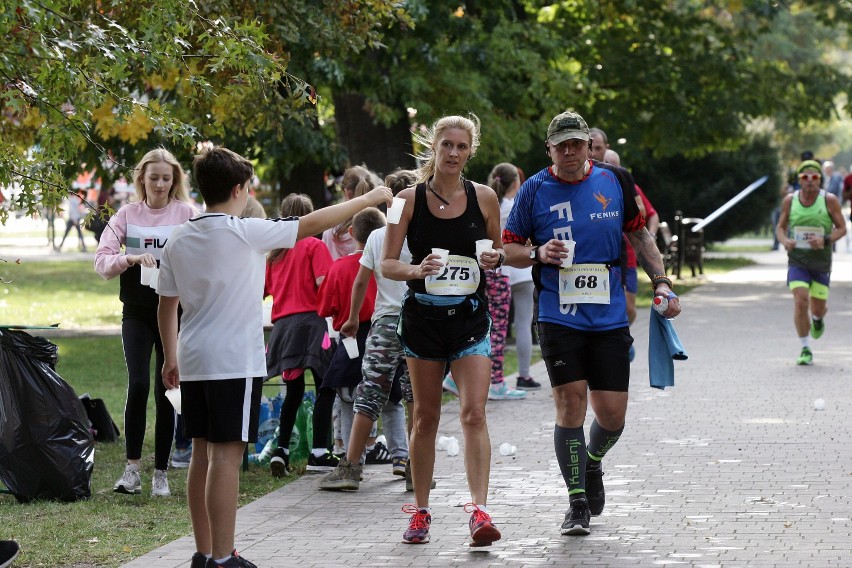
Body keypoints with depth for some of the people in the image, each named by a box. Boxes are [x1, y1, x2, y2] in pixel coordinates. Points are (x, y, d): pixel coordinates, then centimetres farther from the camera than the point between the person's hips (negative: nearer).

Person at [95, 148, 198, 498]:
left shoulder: (186, 213, 1)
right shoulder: (128, 215, 4)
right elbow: (102, 260, -4)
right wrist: (132, 259, -22)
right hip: (137, 311, 0)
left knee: (165, 391, 3)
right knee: (138, 384, -14)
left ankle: (161, 473, 11)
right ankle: (132, 468, -6)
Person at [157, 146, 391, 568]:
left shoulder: (178, 240, 8)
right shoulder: (244, 233, -11)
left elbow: (166, 305, 13)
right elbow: (312, 223, -8)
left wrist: (170, 356, 24)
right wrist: (368, 200, 2)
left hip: (192, 362, 7)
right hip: (235, 362, -7)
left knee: (202, 454, 12)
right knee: (226, 455, -7)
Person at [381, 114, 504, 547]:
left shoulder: (484, 197, 2)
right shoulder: (410, 199, -2)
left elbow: (497, 251, 14)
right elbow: (387, 264, -1)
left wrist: (496, 259, -9)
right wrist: (417, 270, -21)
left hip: (470, 318, 0)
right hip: (423, 318, 0)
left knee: (473, 413, -13)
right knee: (425, 417, 7)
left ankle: (479, 510, -16)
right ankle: (420, 511, 18)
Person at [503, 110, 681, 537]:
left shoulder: (614, 181, 6)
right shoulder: (534, 190, 1)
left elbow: (638, 235, 16)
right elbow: (509, 248, 7)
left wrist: (660, 282, 8)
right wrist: (538, 253, -13)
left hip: (610, 318, 2)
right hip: (558, 320, -2)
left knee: (612, 413, 1)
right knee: (570, 403, -8)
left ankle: (592, 464, 35)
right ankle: (577, 503, 3)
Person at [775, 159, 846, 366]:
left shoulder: (829, 200, -8)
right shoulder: (790, 200, -2)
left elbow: (841, 228, -3)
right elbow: (781, 227, 8)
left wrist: (825, 241, -21)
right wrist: (784, 241, -15)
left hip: (821, 261, 0)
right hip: (797, 260, 0)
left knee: (818, 307, 7)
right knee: (800, 302, -15)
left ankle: (817, 319, 47)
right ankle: (805, 350, -3)